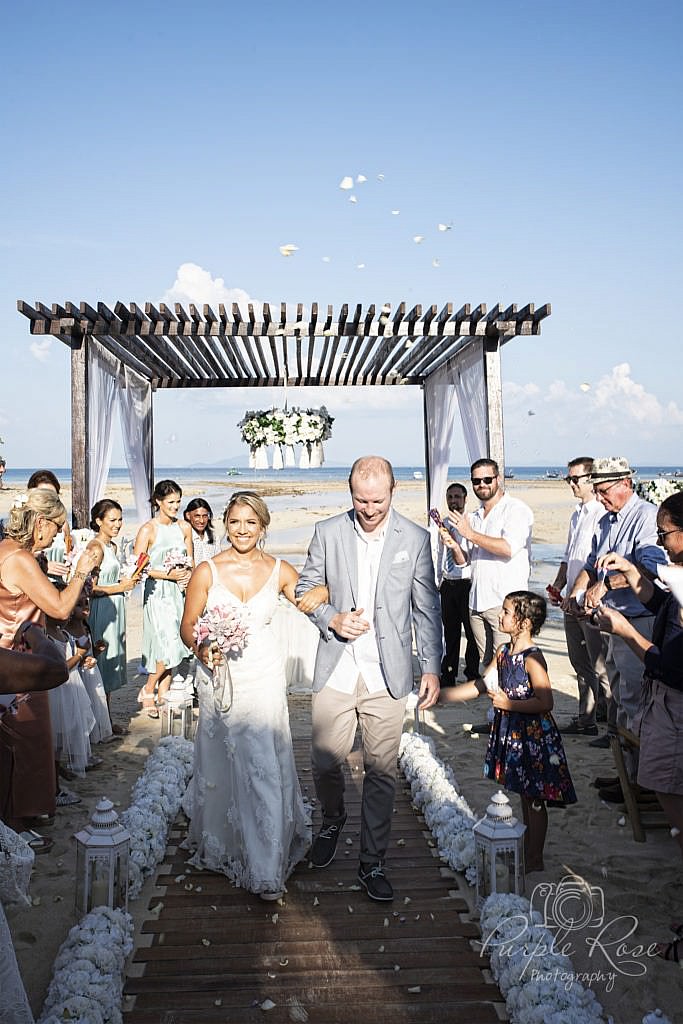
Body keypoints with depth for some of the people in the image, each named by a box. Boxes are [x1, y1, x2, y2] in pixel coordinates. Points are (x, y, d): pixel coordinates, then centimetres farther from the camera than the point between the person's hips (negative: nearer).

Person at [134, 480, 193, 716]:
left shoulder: (184, 528, 8)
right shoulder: (148, 530, -8)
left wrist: (187, 574, -5)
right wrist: (168, 575, -16)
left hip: (178, 591, 5)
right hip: (157, 592, -5)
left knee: (171, 645, 6)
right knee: (168, 644, -13)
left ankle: (162, 694, 17)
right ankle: (147, 691, 6)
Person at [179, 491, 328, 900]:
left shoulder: (280, 571, -1)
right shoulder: (208, 571, -4)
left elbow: (310, 599, 12)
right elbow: (188, 626, -1)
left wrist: (321, 593, -11)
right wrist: (202, 649, -21)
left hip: (264, 679, 0)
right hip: (219, 678, 0)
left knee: (264, 769, -4)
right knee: (221, 768, 13)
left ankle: (267, 868, 10)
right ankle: (220, 846, 38)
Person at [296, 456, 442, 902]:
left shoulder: (415, 538, -1)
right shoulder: (328, 532, 0)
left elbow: (427, 607, 4)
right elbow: (305, 588, 8)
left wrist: (432, 668, 1)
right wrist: (332, 619, -10)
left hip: (388, 676, 0)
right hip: (336, 671, 1)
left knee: (382, 771, 6)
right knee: (326, 761, 7)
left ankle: (372, 863, 23)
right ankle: (333, 820, 40)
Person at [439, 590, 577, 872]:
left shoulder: (532, 658, -21)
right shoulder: (503, 652, 4)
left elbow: (545, 702, -24)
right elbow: (481, 685, 11)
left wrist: (508, 704, -18)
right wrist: (440, 696, 9)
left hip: (534, 735, -8)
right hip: (512, 732, 8)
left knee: (535, 799, 5)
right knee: (524, 795, 18)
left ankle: (535, 860, 16)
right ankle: (526, 851, 31)